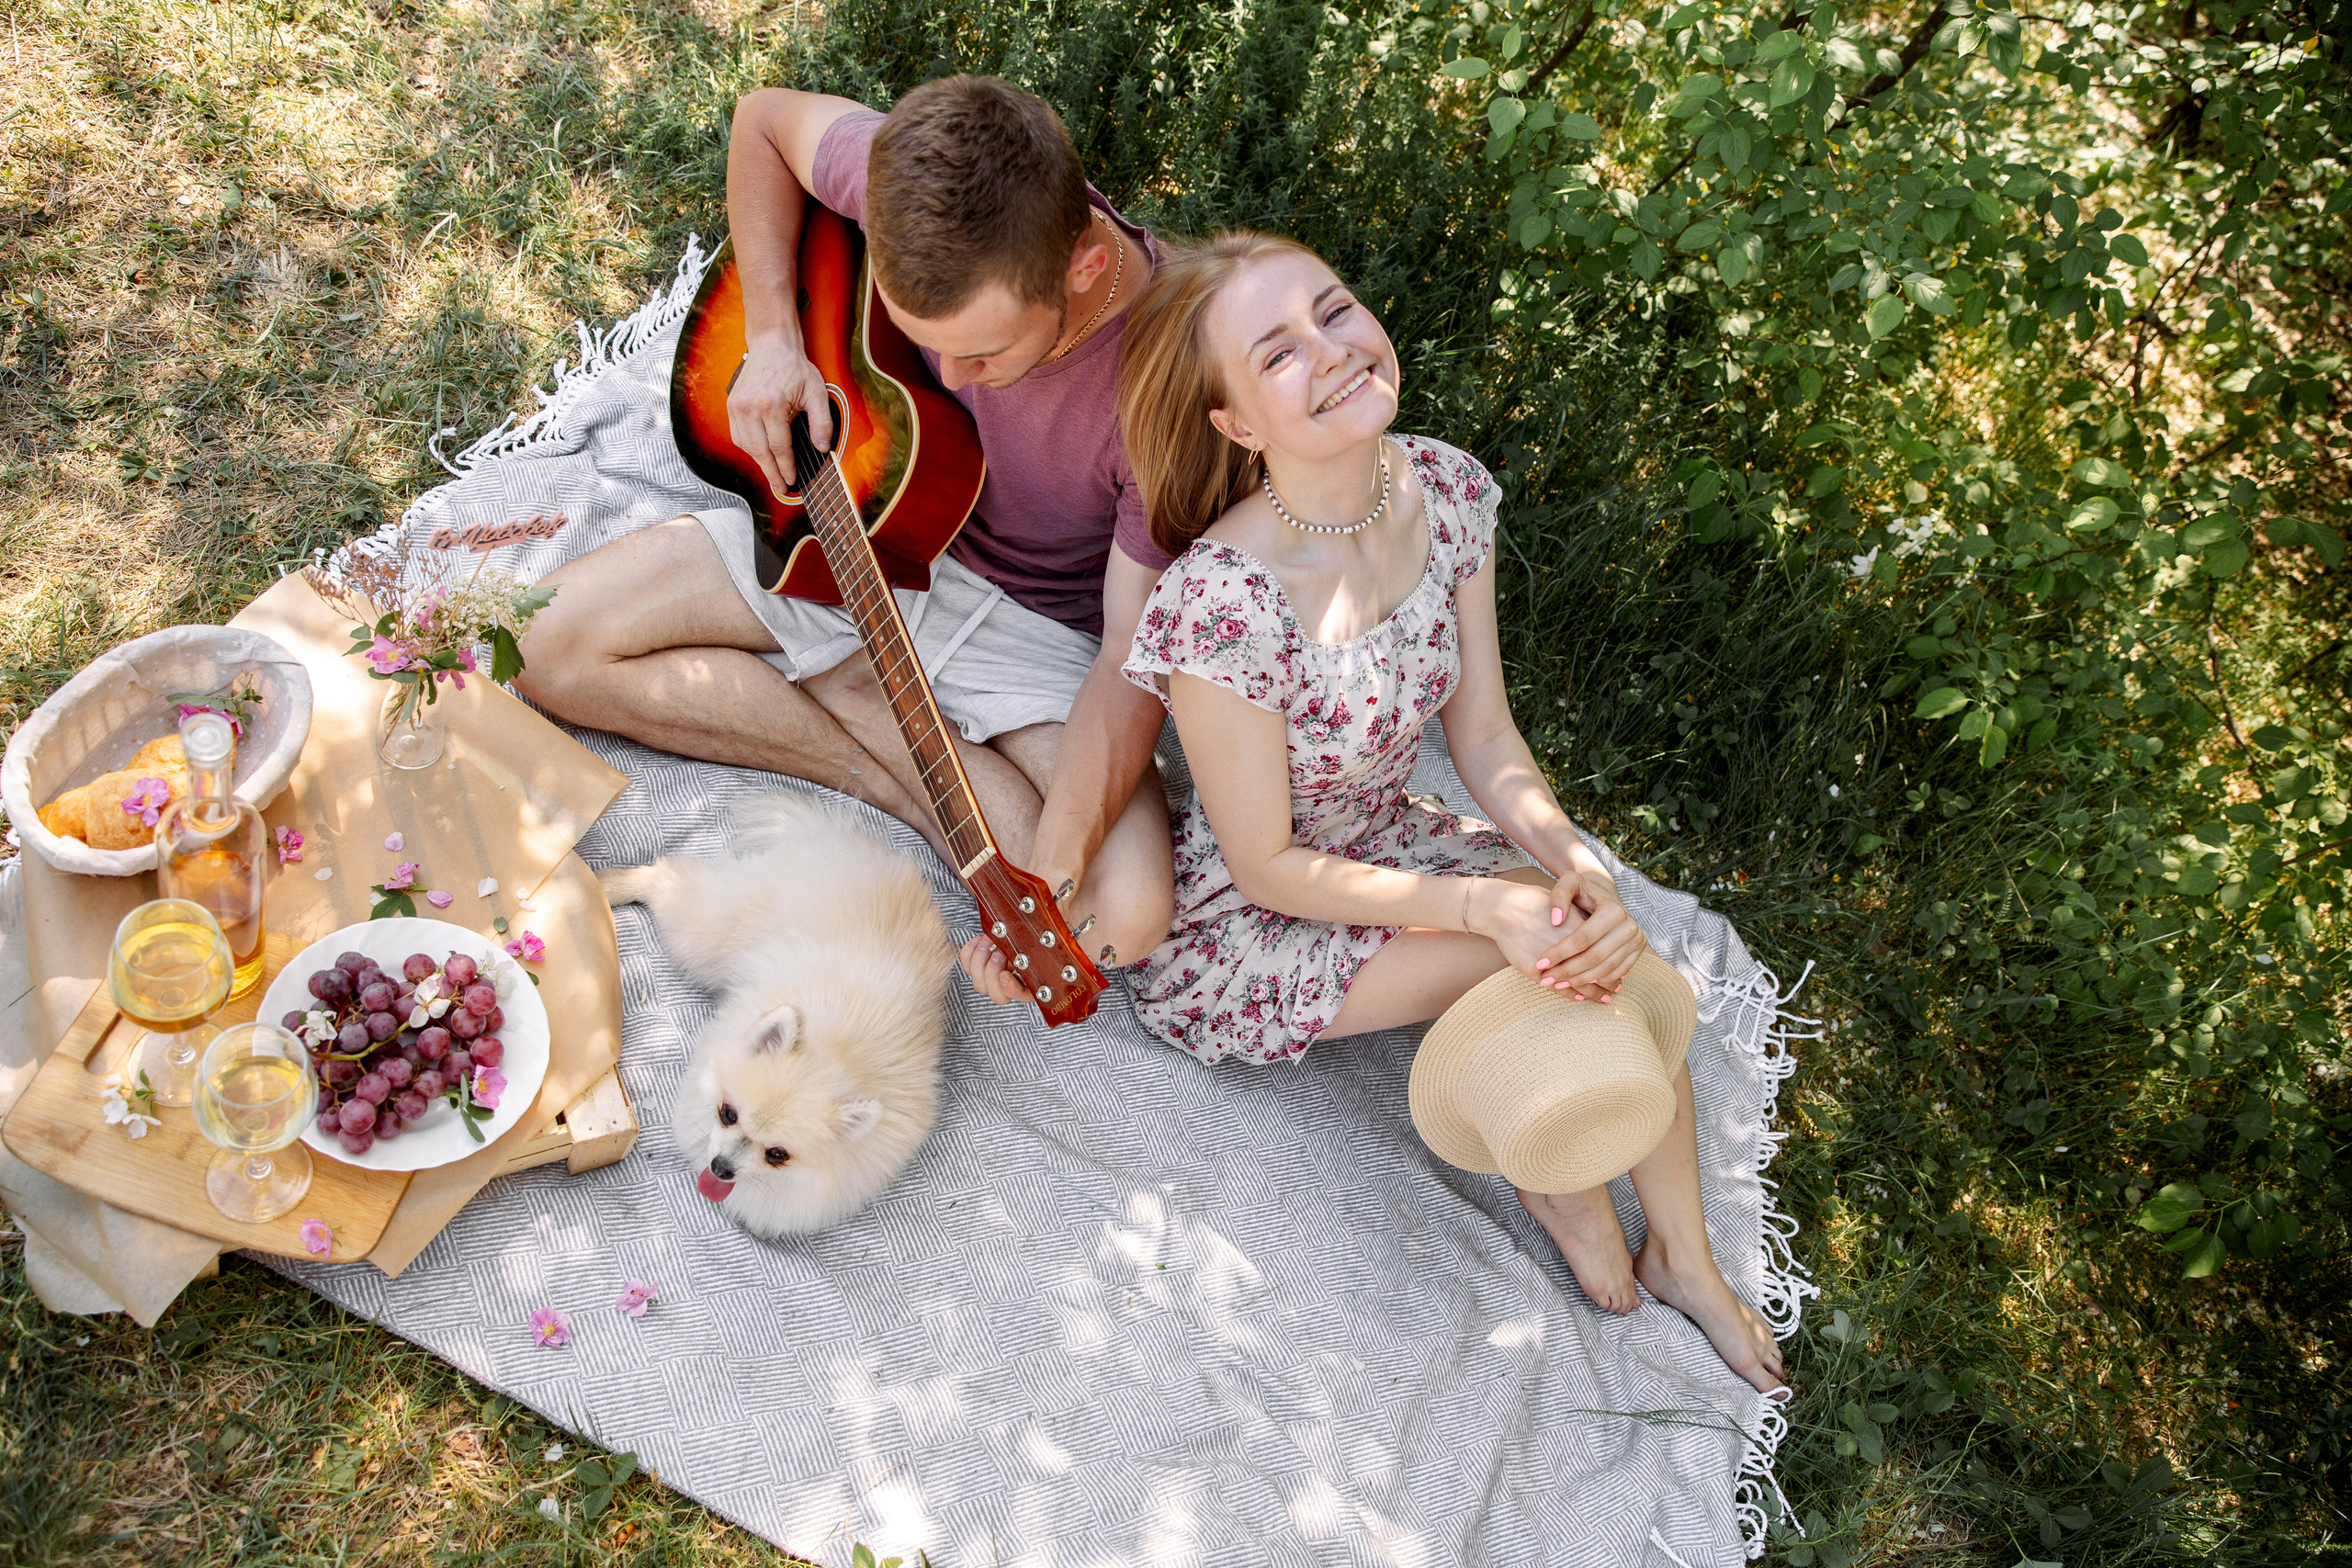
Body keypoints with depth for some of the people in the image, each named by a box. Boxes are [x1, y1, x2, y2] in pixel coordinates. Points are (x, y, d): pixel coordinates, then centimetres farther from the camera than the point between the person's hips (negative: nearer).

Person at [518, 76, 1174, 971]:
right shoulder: (913, 180, -22)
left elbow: (1134, 664, -28)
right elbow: (764, 117, 1)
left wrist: (1051, 879, -40)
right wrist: (773, 337, -11)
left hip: (1034, 621, -3)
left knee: (1126, 914, -27)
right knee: (548, 644, -9)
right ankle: (915, 761, -10)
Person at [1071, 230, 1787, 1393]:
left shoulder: (1446, 492, -12)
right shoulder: (1219, 602, -33)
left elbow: (1484, 740, -5)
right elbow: (1269, 868, -22)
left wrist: (1576, 863, -22)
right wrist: (1491, 904, -27)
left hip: (1384, 847, 6)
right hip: (1236, 941, -6)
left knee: (1613, 946, -11)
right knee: (1550, 941, -21)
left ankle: (1683, 1259, 14)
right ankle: (1558, 1178, 11)